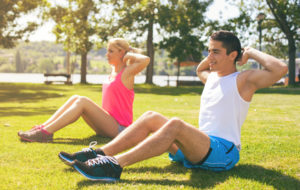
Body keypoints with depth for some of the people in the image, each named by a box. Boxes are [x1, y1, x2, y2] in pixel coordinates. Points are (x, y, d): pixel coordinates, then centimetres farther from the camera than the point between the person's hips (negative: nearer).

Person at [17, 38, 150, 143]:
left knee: (82, 101, -21)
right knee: (75, 98, -2)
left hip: (120, 128, -8)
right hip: (108, 125, 8)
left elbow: (145, 60, -27)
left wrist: (129, 55, -11)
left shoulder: (127, 73, -9)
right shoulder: (113, 71, 15)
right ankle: (43, 127, -12)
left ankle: (46, 133, -28)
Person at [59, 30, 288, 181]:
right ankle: (101, 153, -18)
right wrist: (215, 51, 24)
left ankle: (115, 164, -44)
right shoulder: (212, 77, 19)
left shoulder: (244, 79, -4)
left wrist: (252, 52, -6)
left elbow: (280, 69, -21)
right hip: (199, 147, 8)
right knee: (151, 117, -5)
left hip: (223, 152, -8)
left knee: (175, 125, -34)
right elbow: (199, 69, 43)